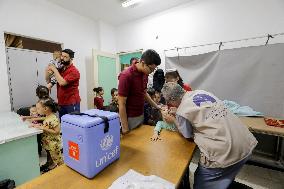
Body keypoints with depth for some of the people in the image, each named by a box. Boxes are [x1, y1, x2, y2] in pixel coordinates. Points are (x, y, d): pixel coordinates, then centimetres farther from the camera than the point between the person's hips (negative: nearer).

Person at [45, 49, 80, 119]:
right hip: (61, 103, 7)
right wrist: (47, 71, -5)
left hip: (72, 104, -7)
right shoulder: (60, 69, 9)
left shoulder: (74, 71, -12)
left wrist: (54, 70, -12)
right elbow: (48, 81, 13)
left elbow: (62, 82, -22)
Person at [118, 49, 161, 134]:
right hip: (130, 118, -7)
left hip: (141, 115, 7)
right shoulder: (126, 76, -23)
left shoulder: (145, 74, 0)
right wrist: (125, 127, -17)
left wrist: (156, 106, 10)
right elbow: (121, 104, -20)